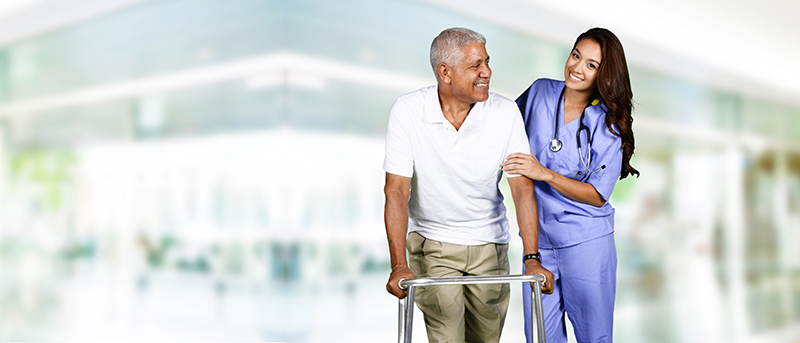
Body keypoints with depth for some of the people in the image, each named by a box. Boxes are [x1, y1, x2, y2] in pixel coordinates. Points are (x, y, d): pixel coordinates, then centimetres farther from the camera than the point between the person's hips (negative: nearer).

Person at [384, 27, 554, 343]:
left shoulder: (506, 112, -14)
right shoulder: (408, 111, -18)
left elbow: (522, 189, -15)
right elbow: (396, 190, -19)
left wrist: (532, 259, -24)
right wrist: (399, 265, -28)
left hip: (489, 244, 2)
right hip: (431, 242, -2)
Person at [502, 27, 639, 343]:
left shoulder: (610, 125, -8)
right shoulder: (540, 92, 1)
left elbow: (597, 195, -13)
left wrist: (545, 174, -22)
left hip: (587, 243, -3)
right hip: (538, 238, 3)